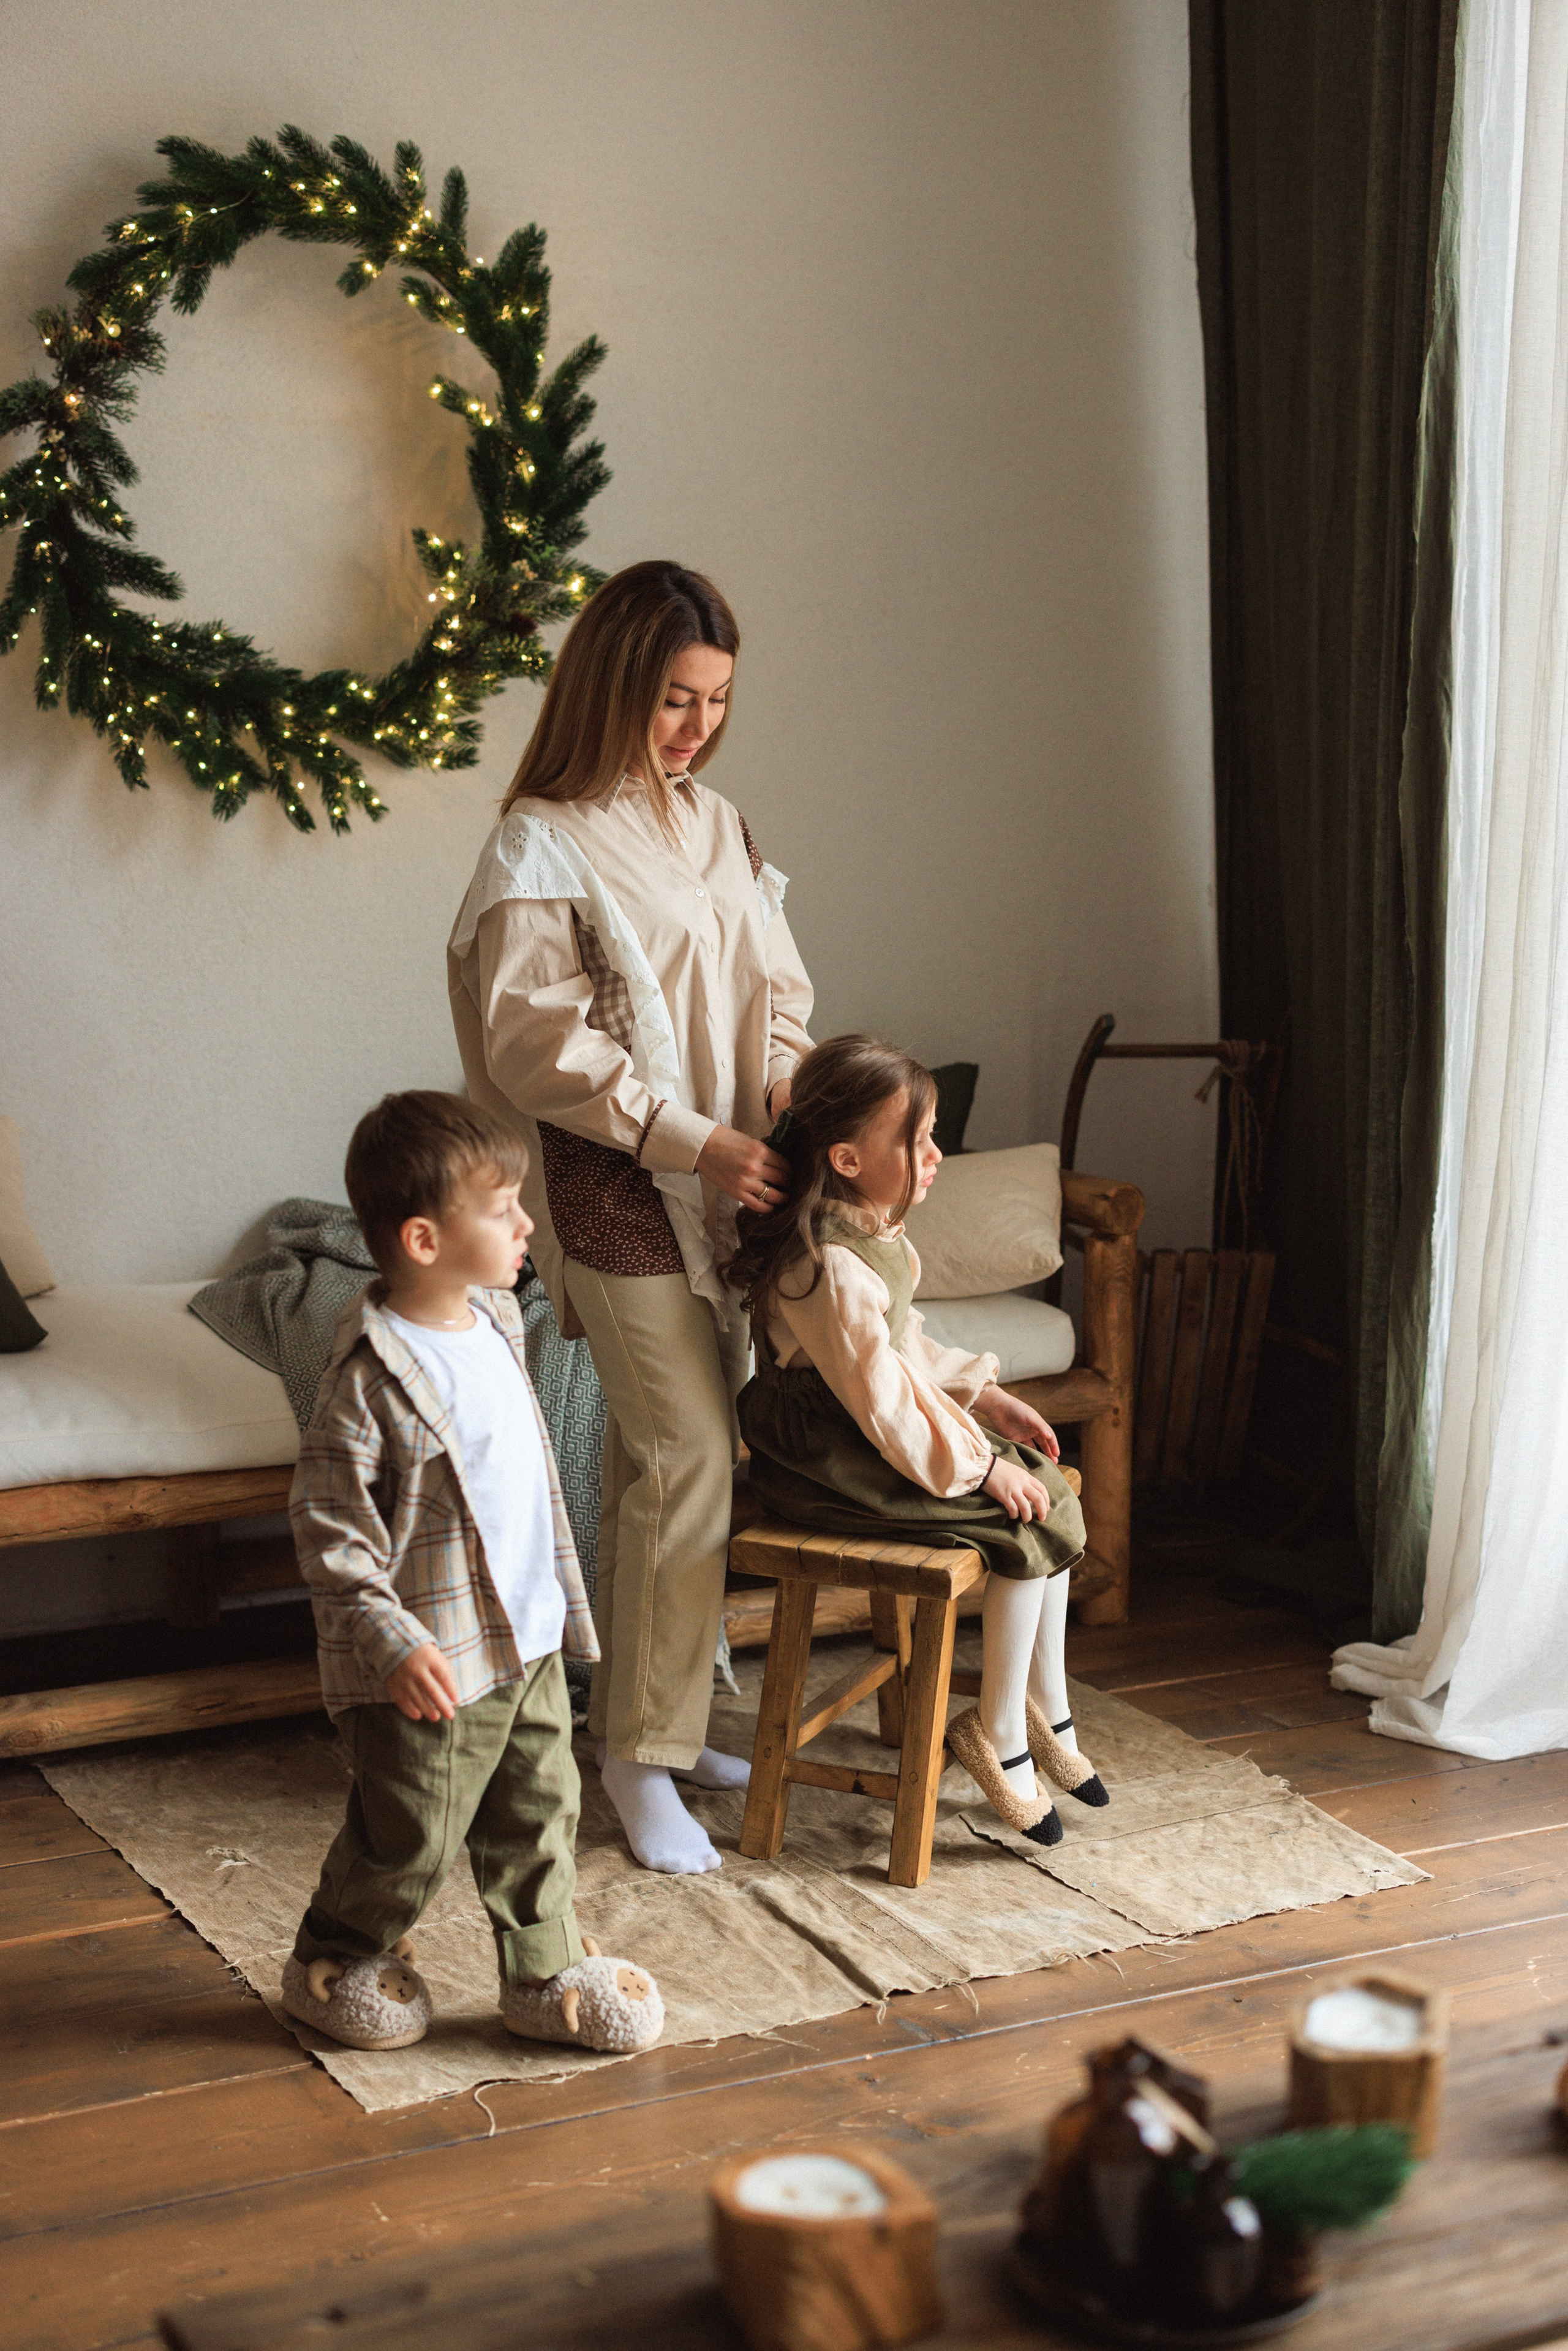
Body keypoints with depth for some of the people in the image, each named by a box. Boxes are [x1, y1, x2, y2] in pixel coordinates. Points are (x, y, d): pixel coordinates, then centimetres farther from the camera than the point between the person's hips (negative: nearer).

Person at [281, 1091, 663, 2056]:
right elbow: (330, 1530, -21)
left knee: (541, 1811, 17)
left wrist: (561, 1596, 22)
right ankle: (334, 1964, 32)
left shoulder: (497, 1321, 3)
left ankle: (546, 1974, 33)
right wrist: (392, 1642, -27)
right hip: (432, 1667, -7)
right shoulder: (371, 1377, -24)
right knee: (409, 1840, 9)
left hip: (529, 1638, 8)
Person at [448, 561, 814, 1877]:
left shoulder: (717, 828, 13)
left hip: (726, 1184, 7)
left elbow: (774, 980, 16)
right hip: (619, 1191, -6)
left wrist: (785, 1080, -5)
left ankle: (659, 1721, 22)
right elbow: (540, 1045, -15)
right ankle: (643, 1754, 1)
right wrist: (691, 1141, -19)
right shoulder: (542, 844, -9)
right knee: (688, 1454, -10)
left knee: (666, 1458, 11)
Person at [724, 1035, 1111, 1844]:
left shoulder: (868, 1228, 5)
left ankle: (1048, 1713, 11)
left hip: (867, 1434, 10)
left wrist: (986, 1398, 8)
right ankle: (998, 1734, 1)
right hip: (829, 1463, -10)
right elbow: (885, 1405, -25)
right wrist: (980, 1466, -17)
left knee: (1048, 1495, 3)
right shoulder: (828, 1267, -28)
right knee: (1030, 1520, -12)